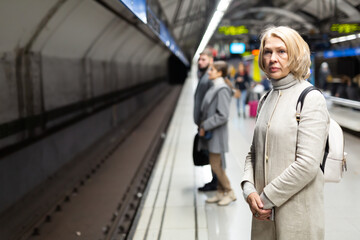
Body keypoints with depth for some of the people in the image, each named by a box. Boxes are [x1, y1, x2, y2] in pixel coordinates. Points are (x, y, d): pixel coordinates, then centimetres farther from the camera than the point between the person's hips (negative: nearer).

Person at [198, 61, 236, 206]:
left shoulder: (222, 90, -18)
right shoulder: (214, 87, 11)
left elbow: (222, 115, -22)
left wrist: (205, 126, -18)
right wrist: (203, 125, 10)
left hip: (217, 132, -9)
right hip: (210, 131, 9)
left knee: (215, 165, -3)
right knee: (217, 164, 14)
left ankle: (230, 193, 12)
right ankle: (221, 193, 23)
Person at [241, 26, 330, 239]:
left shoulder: (311, 99, -11)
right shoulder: (267, 99, 10)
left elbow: (308, 164, -19)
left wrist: (267, 198, -15)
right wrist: (249, 190, -4)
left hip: (297, 213, -6)